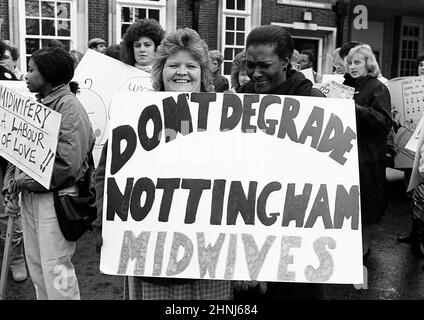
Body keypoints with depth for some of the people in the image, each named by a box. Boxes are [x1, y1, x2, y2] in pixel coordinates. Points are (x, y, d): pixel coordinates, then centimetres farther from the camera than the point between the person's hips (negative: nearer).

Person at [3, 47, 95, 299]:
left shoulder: (68, 105, -13)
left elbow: (68, 162, -21)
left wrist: (28, 180, -14)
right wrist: (13, 186, 6)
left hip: (55, 197, -8)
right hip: (29, 197, 8)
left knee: (55, 269, -2)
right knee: (36, 267, 18)